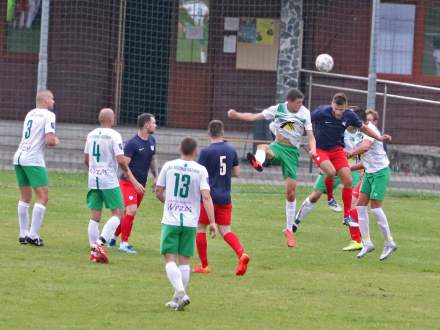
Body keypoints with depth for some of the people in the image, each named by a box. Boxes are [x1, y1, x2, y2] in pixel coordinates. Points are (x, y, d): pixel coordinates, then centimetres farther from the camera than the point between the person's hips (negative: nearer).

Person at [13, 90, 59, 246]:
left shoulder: (30, 113, 17)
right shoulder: (48, 115, -6)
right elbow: (50, 140, -16)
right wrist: (56, 141, 6)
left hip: (19, 157, 8)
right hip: (33, 160, -8)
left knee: (25, 197, 15)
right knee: (43, 197, -4)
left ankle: (23, 234, 14)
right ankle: (33, 235, -9)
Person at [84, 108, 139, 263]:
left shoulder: (91, 135, 9)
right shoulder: (114, 135, -10)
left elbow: (86, 159, 17)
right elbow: (121, 160, -15)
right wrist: (128, 173, 1)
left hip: (93, 180, 6)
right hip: (109, 181, -6)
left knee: (95, 216, 8)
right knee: (117, 213, 1)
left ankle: (94, 250, 7)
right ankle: (100, 242, -15)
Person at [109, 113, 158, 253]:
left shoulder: (151, 141, 8)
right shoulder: (132, 143, -16)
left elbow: (152, 159, 23)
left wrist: (155, 177, 11)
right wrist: (135, 183, -22)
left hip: (141, 184, 7)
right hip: (128, 182, -7)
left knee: (128, 213, 11)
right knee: (131, 210, -18)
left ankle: (113, 238, 26)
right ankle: (124, 243, -11)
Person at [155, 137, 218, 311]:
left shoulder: (169, 166, 1)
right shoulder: (201, 170, -2)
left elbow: (158, 192, 8)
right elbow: (206, 197, -10)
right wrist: (212, 222, -9)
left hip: (170, 220, -1)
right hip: (190, 221, 1)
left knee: (170, 259, -2)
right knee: (184, 260, 10)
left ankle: (181, 293, -22)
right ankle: (177, 299, 14)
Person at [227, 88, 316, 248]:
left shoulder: (304, 113, 1)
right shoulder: (278, 109, 0)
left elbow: (310, 135, 1)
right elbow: (255, 116, 0)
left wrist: (312, 149, -19)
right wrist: (236, 115, -14)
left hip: (292, 151, 0)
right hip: (277, 146, 0)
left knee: (291, 191, -2)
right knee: (263, 148, -38)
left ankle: (289, 229, 12)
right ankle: (258, 163, -76)